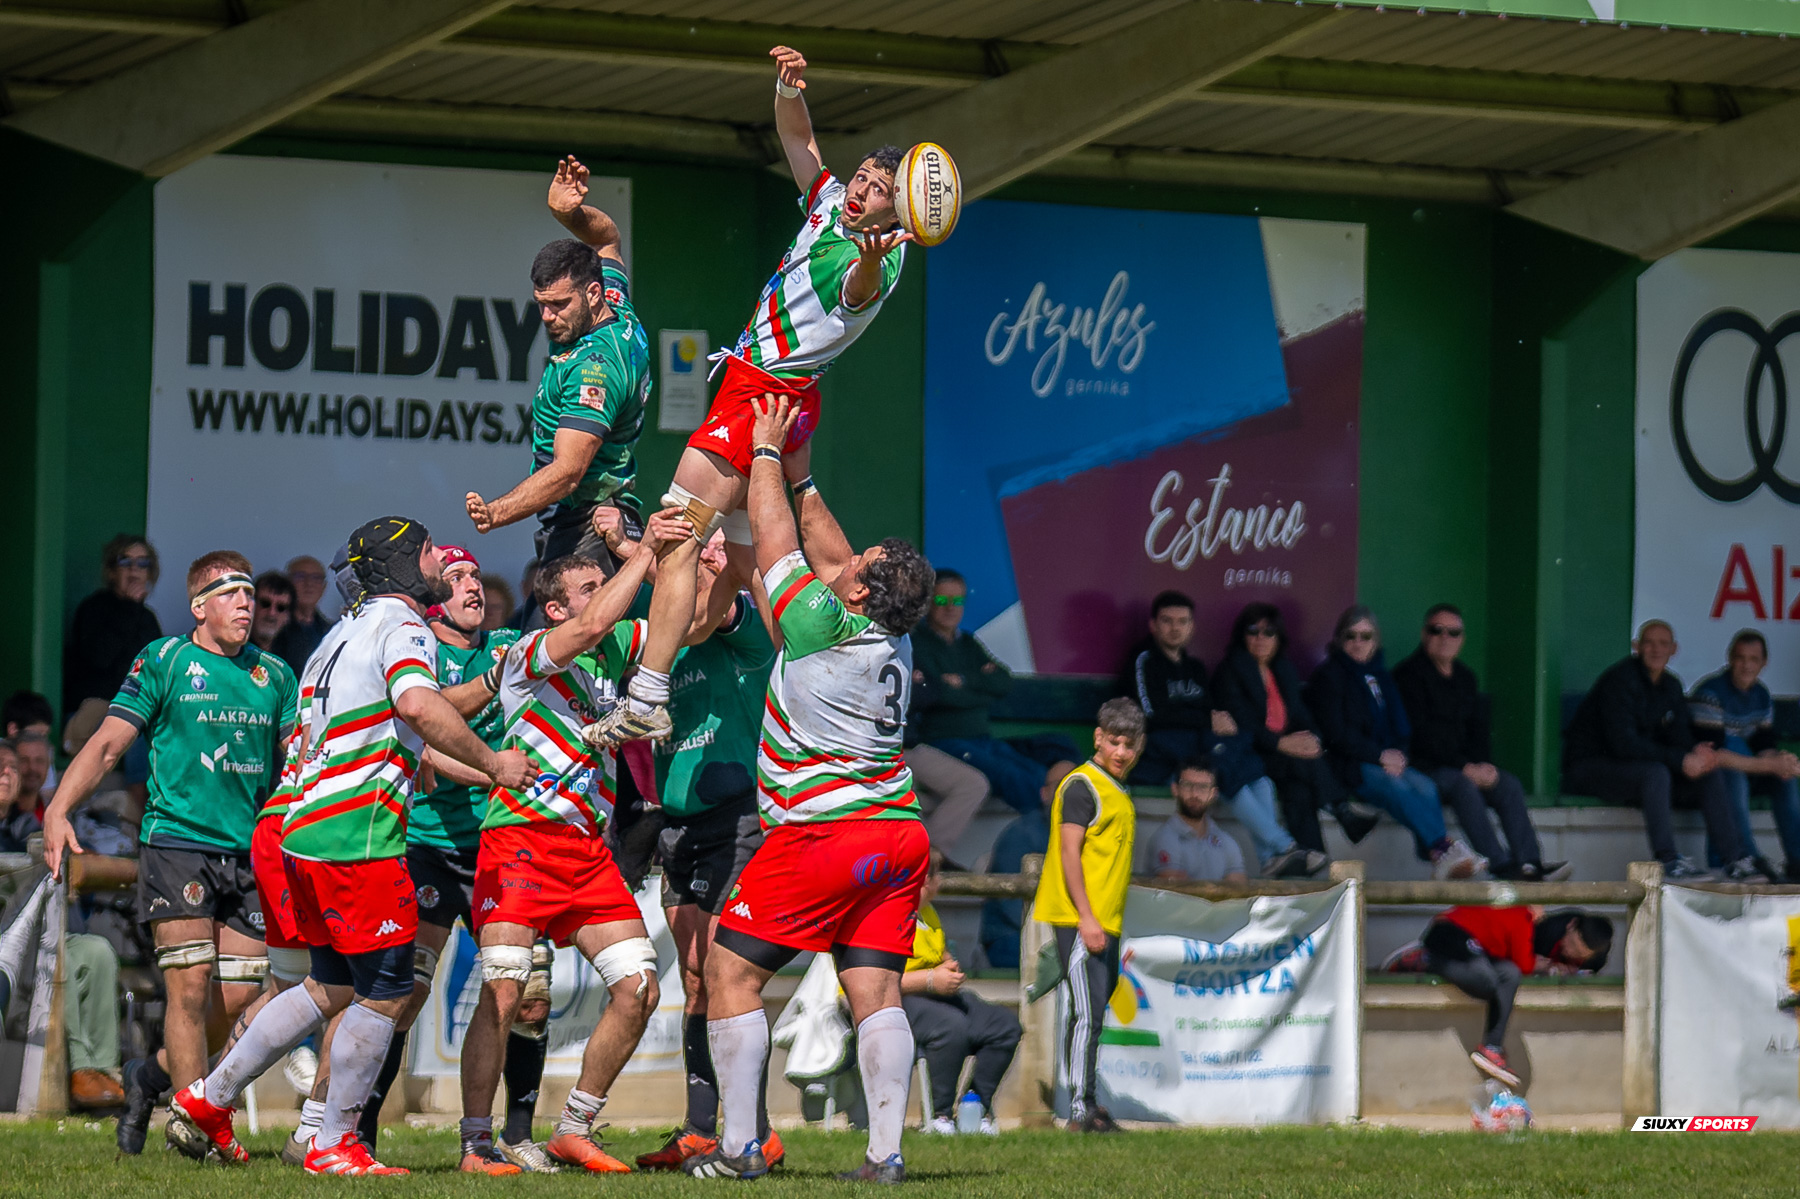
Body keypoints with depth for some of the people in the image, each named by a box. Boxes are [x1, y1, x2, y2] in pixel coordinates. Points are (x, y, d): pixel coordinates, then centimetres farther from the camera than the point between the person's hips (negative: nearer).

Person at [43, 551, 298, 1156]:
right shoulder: (163, 661, 1)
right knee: (191, 986, -12)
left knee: (237, 996, -1)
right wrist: (59, 809, -13)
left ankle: (151, 1076, 23)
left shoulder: (273, 674, 13)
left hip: (250, 855, 4)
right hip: (176, 841, -4)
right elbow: (109, 743, -1)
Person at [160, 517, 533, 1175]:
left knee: (332, 986, 19)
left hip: (307, 828, 10)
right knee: (386, 992, -3)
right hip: (357, 834, -10)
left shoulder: (350, 628, 21)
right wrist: (491, 763, -18)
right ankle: (333, 1145, 2)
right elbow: (417, 704, -27)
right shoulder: (401, 627, -8)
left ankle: (207, 1099, 21)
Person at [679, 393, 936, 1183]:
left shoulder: (820, 625, -15)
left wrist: (766, 449, 10)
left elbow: (775, 537, -3)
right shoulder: (893, 637, 4)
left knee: (730, 972, 1)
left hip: (819, 838, -7)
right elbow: (821, 541, 20)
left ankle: (738, 1147, -3)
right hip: (897, 834, 7)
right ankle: (885, 1152, -4)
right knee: (876, 993, 3)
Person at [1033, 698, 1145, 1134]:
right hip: (1081, 920, -9)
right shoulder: (1082, 785, -10)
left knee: (1092, 1013, 11)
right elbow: (1069, 852, -16)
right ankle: (1082, 1109, -14)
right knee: (1088, 1012, -12)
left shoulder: (1117, 791, 19)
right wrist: (1086, 918, -21)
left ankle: (1086, 1105, 16)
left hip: (1104, 923, 9)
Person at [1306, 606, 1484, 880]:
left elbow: (1401, 729, 24)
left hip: (1389, 761, 6)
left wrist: (1397, 754, 0)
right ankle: (1444, 849, -46)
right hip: (1349, 765, -6)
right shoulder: (1328, 676, 5)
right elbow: (1335, 733, -6)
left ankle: (1439, 859, -44)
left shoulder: (1379, 675, 24)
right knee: (1397, 788, -35)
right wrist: (1380, 755, -12)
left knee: (1425, 786, -28)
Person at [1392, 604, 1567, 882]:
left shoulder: (1465, 677, 19)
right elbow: (1421, 733, -13)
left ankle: (1530, 864, -29)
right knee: (1463, 785, -34)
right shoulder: (1409, 674, -4)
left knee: (1509, 784, -16)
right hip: (1422, 765, -7)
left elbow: (1478, 729, 17)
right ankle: (1502, 866, -44)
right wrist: (1464, 767, -18)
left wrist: (1485, 766, -5)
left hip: (1467, 767, 7)